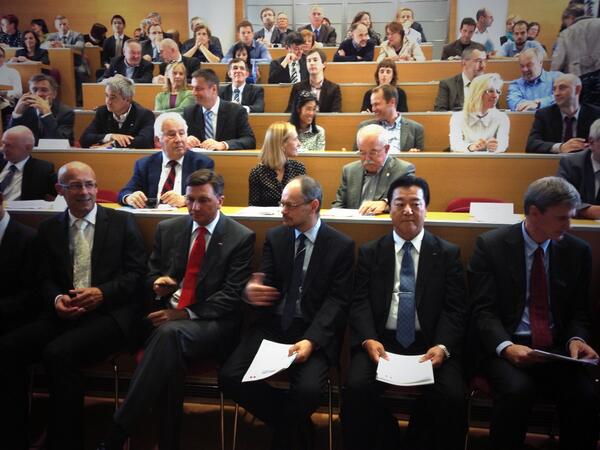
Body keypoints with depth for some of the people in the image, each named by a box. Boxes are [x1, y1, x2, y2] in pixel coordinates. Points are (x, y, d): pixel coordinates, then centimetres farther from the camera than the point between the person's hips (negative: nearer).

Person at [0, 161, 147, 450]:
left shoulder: (122, 222, 7)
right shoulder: (48, 229, 17)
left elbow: (137, 273, 1)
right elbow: (45, 279, 13)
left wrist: (102, 293, -14)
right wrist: (56, 299, -10)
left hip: (109, 312, -4)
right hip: (62, 314, 4)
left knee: (58, 352, -30)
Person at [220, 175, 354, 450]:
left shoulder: (342, 245, -1)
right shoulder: (274, 237, 9)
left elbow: (336, 301, -7)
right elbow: (265, 284, 4)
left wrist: (311, 340, -23)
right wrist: (251, 292, -23)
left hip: (315, 332, -3)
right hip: (271, 325, 4)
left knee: (308, 390, -29)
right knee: (229, 377, -17)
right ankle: (294, 425, 5)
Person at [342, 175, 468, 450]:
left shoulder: (448, 254, 10)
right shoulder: (369, 252, 12)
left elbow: (456, 309, 2)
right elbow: (360, 302, 2)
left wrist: (442, 346, -15)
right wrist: (368, 339, -15)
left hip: (430, 343, 0)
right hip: (380, 341, 0)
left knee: (453, 397, -24)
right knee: (356, 389, -24)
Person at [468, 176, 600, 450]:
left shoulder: (578, 251, 8)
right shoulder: (490, 245, -4)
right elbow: (483, 310, -8)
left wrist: (576, 339, -8)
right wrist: (506, 346, -24)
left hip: (558, 348, 3)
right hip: (504, 346, -3)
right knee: (517, 390, -31)